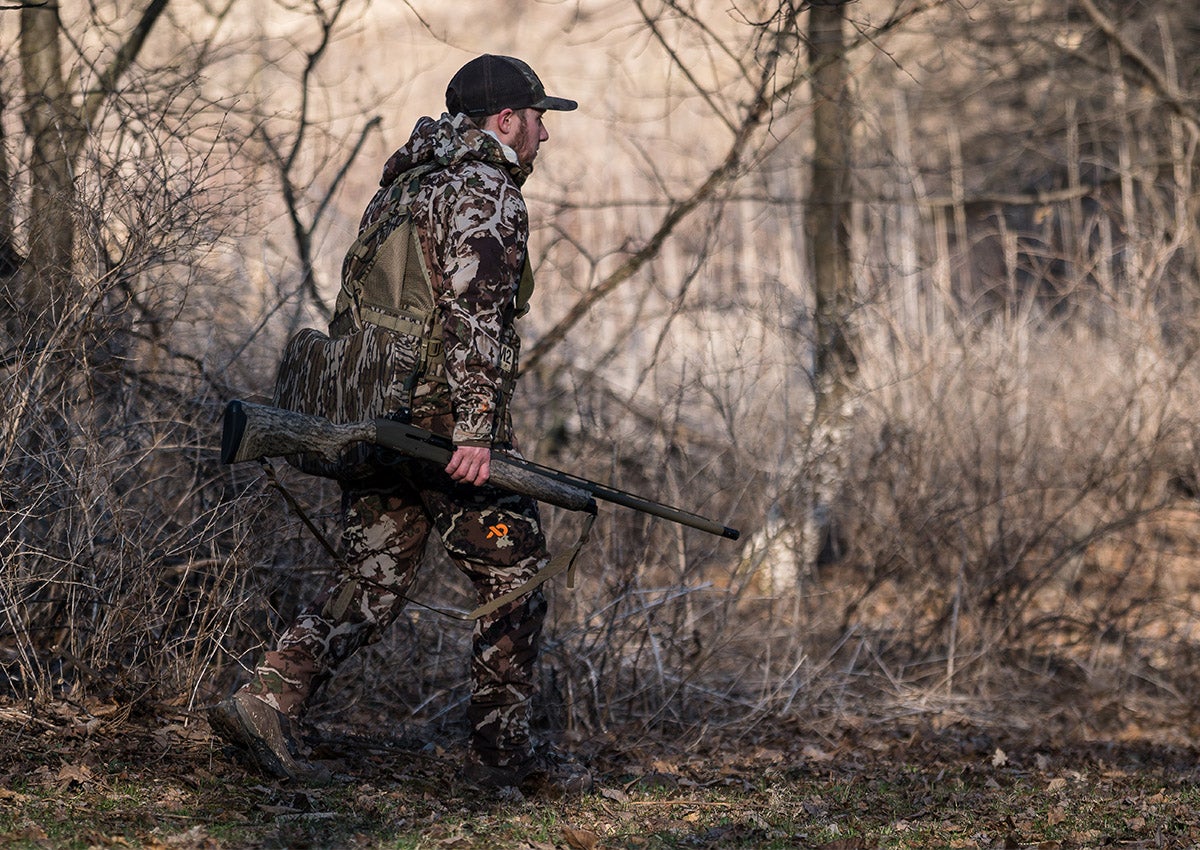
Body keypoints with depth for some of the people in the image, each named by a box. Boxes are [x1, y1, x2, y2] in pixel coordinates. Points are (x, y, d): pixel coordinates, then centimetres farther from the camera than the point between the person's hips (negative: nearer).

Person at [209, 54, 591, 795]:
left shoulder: (399, 187, 20)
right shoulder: (486, 195, -9)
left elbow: (353, 308, 21)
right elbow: (476, 318, -20)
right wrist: (476, 428, -25)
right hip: (443, 423, -8)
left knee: (372, 584, 10)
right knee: (514, 580, 4)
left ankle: (266, 702, -5)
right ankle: (503, 749, 10)